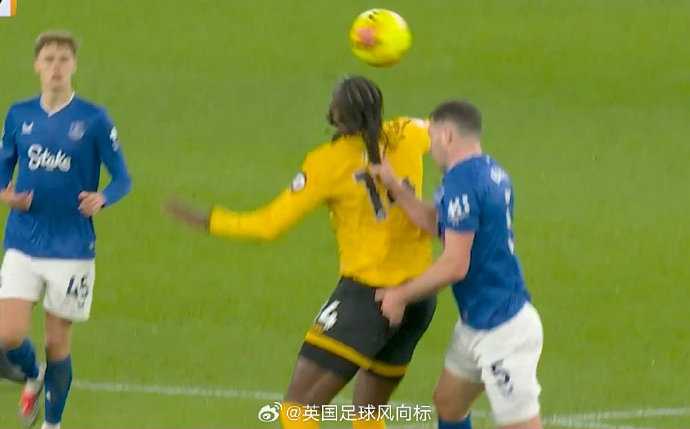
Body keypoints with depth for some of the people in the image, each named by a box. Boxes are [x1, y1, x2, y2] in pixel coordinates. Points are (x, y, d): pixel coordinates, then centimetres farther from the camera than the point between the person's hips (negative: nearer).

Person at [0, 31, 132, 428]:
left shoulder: (94, 120, -6)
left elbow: (122, 178, -1)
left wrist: (102, 198, -23)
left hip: (72, 250, -2)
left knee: (57, 343, 4)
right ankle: (33, 376, 25)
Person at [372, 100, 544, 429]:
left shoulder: (461, 184, -21)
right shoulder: (491, 172, 8)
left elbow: (455, 265, -22)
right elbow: (438, 224, 17)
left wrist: (401, 295, -9)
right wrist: (395, 187, 11)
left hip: (502, 332, -10)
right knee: (447, 402, 21)